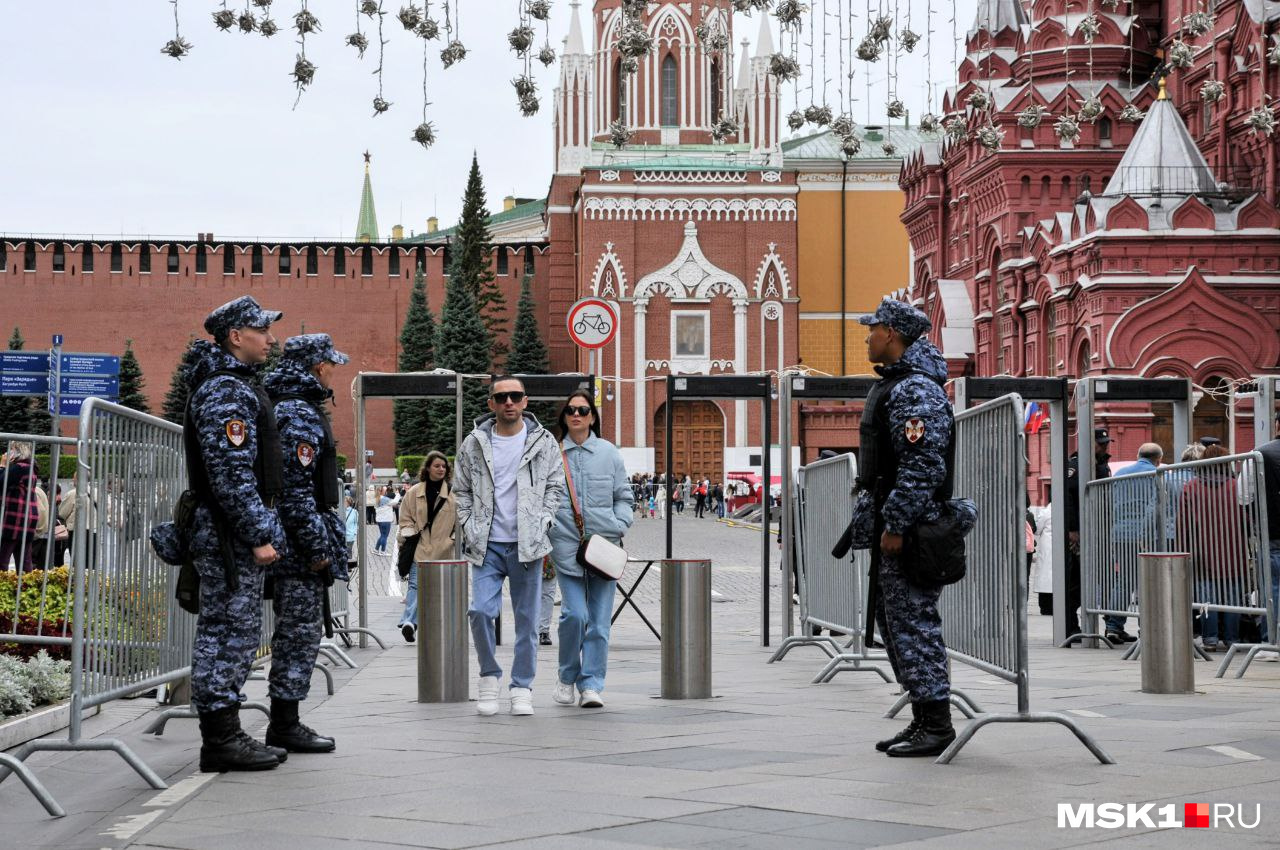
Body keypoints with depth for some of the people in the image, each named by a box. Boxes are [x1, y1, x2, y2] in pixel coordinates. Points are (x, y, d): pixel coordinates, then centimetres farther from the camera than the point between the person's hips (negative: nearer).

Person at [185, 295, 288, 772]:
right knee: (230, 633, -8)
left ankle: (223, 737, 18)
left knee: (229, 634, 13)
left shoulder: (234, 386, 19)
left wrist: (264, 529, 24)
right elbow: (231, 473, -22)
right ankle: (221, 741, -5)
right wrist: (259, 535, -22)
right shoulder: (226, 392, -15)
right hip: (232, 536, -11)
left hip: (233, 536, 11)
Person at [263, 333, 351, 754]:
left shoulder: (284, 409, 18)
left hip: (292, 547, 10)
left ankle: (286, 722, 20)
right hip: (299, 547, -10)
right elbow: (296, 489, -22)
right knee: (300, 633, -5)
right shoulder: (301, 416, -16)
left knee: (296, 634, 14)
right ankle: (284, 726, -1)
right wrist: (318, 548, -19)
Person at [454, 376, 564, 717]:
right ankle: (489, 676, 9)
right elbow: (461, 491, 12)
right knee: (481, 611, -12)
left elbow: (555, 486, 9)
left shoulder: (543, 442, 5)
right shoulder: (474, 444, 5)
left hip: (527, 545, 0)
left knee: (527, 618, 3)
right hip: (487, 546, 0)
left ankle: (522, 688, 13)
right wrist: (469, 528, 1)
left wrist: (542, 524, -2)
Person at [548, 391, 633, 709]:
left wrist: (619, 527, -3)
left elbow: (623, 496, 13)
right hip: (566, 544, -2)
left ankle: (591, 685, 6)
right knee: (575, 614, -12)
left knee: (599, 620, -1)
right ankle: (567, 677, 10)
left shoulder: (608, 452, 9)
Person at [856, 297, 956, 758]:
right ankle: (923, 719, 19)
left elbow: (922, 466, -24)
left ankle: (936, 725, -5)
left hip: (911, 527, -11)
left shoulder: (916, 391, -17)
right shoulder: (893, 384, 18)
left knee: (913, 619, -9)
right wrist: (879, 520, 24)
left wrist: (896, 525, -24)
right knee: (894, 617, 14)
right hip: (891, 522, 11)